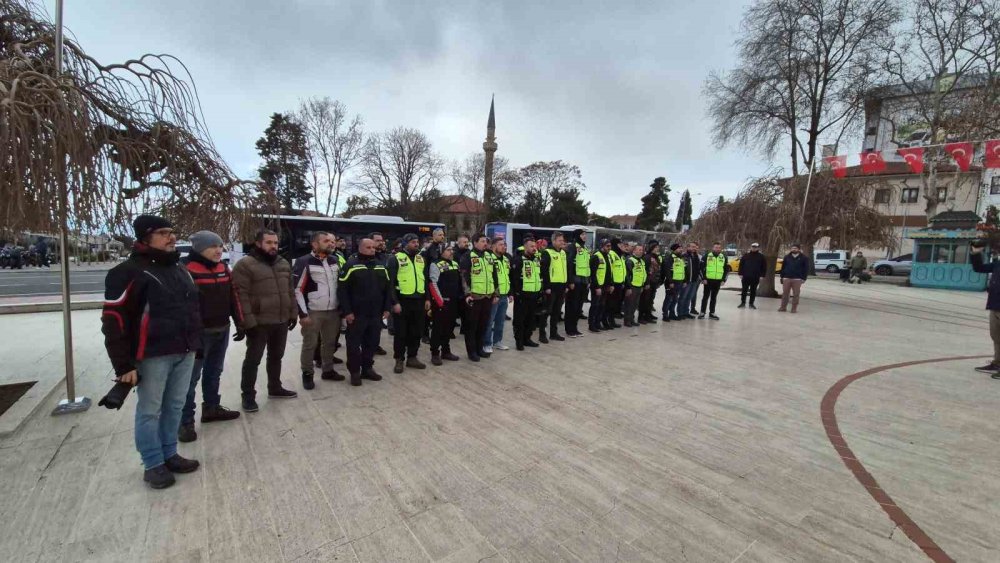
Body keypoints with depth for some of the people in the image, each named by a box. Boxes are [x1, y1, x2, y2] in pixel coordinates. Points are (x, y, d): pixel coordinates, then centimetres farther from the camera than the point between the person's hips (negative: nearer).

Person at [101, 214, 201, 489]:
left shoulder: (180, 270, 13)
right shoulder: (129, 272, -11)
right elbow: (114, 321, -13)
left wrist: (196, 344, 17)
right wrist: (124, 365, -14)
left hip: (184, 353, 7)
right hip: (153, 355, -7)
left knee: (174, 406, 16)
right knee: (150, 410, 7)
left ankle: (169, 455, 30)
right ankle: (153, 464, 21)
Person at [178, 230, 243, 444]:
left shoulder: (223, 268, 9)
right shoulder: (187, 269, -14)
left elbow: (233, 296, 14)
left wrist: (239, 322, 12)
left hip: (222, 330, 7)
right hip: (200, 332, -7)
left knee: (214, 372, 19)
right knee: (192, 377, 1)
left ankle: (211, 407, 33)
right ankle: (185, 421, 11)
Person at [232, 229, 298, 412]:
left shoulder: (283, 264, 11)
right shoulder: (245, 265, -11)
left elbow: (290, 291, 16)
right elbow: (241, 296, -16)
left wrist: (293, 313, 11)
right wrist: (249, 322, -20)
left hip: (281, 322, 6)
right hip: (259, 323, -6)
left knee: (276, 357, 18)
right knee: (253, 359, 5)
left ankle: (275, 388, 33)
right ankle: (248, 395, 19)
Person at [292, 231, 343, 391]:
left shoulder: (335, 261, 9)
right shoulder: (304, 262, -10)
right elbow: (297, 289, -11)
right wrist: (303, 313, -14)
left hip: (333, 311, 6)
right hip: (312, 312, -5)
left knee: (330, 342, 14)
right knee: (310, 344, 4)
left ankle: (328, 370, 29)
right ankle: (307, 374, 19)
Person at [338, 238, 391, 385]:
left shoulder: (381, 266, 11)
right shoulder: (351, 265, -6)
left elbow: (387, 288, 15)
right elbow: (342, 290, -10)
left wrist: (386, 308, 7)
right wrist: (347, 311, -14)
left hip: (376, 314, 5)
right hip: (356, 314, -5)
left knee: (372, 343, 12)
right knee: (354, 344, 4)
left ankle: (367, 368, 26)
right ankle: (354, 372, 16)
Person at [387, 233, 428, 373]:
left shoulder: (420, 258, 12)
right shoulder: (395, 258, -6)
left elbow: (425, 279, 16)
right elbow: (390, 282, -9)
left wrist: (427, 298, 10)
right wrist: (395, 302, -15)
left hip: (419, 300, 5)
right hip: (402, 301, -5)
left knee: (416, 331, 11)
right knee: (401, 332, 3)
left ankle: (412, 357, 24)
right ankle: (399, 360, 16)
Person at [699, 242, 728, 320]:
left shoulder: (724, 257, 6)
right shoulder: (707, 256, -3)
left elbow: (727, 269, 11)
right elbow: (701, 267, -3)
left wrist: (723, 280, 3)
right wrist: (703, 278, -9)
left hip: (718, 281, 3)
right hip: (708, 280, -3)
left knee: (714, 297, 9)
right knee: (705, 296, 2)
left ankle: (712, 313, 17)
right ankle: (702, 312, 10)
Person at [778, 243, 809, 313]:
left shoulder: (804, 258, 2)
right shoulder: (787, 257, 10)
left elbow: (806, 269, 0)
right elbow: (783, 267, 11)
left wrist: (803, 278, -8)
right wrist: (782, 277, 5)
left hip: (797, 279, -2)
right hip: (786, 278, 2)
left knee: (795, 294, 2)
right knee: (785, 293, 4)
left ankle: (794, 308, 9)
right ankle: (783, 307, 11)